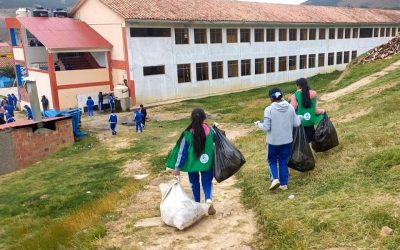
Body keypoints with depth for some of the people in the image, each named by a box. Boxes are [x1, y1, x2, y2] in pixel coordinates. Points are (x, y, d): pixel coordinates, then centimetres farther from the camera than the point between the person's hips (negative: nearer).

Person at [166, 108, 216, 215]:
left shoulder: (188, 133, -14)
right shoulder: (210, 130, -8)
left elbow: (182, 151, -10)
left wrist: (177, 167, -3)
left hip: (192, 163, -1)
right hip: (207, 162, 1)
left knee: (194, 183, 18)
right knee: (207, 182, 11)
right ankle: (209, 199, -15)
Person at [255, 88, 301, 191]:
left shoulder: (269, 109, -17)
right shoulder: (290, 107, -3)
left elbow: (266, 127, -16)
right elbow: (297, 123, 3)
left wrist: (258, 124, 3)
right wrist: (299, 118, 24)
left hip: (273, 141, -3)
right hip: (287, 141, 4)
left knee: (272, 161, 16)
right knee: (283, 162, 16)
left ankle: (275, 179, -2)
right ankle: (284, 184, 21)